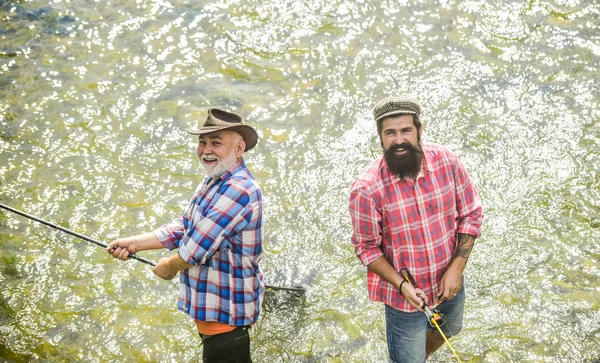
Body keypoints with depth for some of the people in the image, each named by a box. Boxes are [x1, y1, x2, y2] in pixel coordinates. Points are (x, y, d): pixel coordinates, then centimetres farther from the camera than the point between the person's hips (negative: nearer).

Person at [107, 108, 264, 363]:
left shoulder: (238, 190, -24)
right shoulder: (214, 182, 11)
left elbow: (197, 248, -23)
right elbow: (184, 227, 12)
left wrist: (170, 267, -4)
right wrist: (134, 243, 3)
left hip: (225, 313, -10)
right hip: (215, 306, 10)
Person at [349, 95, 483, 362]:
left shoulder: (447, 161, -16)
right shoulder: (366, 189, -25)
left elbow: (471, 214, -6)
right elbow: (366, 247, -13)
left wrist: (457, 268, -14)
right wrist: (401, 285, -23)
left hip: (449, 282, 5)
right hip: (405, 293, -4)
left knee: (448, 331, 32)